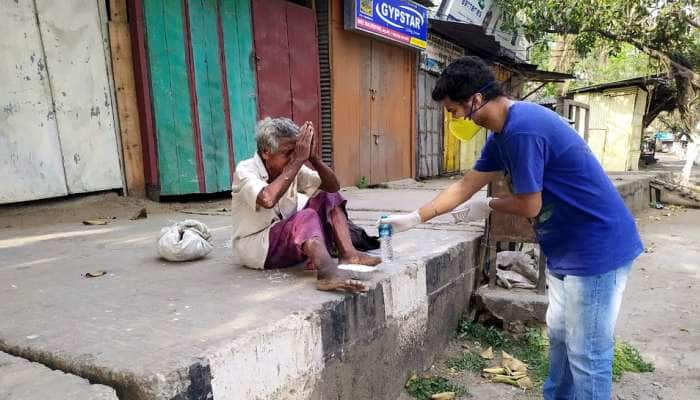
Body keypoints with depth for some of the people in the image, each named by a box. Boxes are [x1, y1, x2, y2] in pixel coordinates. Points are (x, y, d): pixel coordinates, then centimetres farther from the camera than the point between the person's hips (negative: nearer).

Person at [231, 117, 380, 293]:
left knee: (328, 199, -6)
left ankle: (348, 254, -26)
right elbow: (267, 200, -37)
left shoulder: (293, 167, 1)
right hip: (255, 246, -7)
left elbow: (333, 187, -5)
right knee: (306, 217, -31)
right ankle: (328, 273, -56)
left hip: (291, 237, 7)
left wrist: (314, 159, -22)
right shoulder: (245, 170, -16)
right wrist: (298, 160, -33)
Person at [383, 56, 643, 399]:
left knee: (586, 353, 4)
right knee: (560, 335, 22)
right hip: (567, 248, 10)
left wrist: (488, 206, 0)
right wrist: (414, 218, 11)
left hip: (596, 250, -10)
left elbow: (529, 206, -21)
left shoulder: (522, 129, -26)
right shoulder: (503, 131, 5)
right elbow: (465, 186, 11)